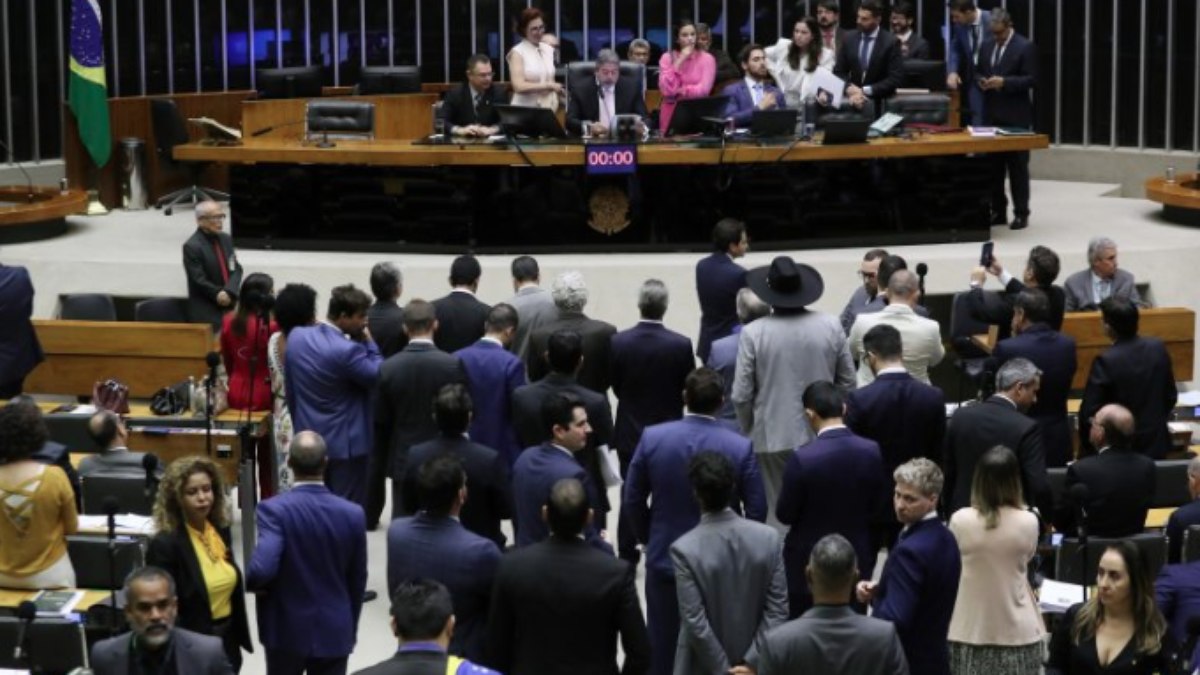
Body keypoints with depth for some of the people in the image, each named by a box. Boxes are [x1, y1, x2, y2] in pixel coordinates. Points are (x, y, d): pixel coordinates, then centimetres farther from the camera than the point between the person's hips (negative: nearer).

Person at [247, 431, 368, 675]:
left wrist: (252, 583, -6)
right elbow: (357, 582, 3)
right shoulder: (352, 514, -7)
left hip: (287, 630, -1)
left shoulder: (275, 509, -18)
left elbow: (262, 569, -31)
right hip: (335, 631, 1)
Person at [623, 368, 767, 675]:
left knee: (663, 650, 14)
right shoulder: (740, 447, -15)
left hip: (664, 558, 1)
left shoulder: (652, 438, -12)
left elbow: (632, 502, -4)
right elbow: (757, 511, -9)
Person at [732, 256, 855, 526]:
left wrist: (749, 431, 9)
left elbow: (741, 395, -9)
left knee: (779, 511, 6)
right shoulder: (831, 326, -5)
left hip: (774, 437, -2)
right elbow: (848, 382, 3)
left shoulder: (753, 333, -13)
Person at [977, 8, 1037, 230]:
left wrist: (1004, 82, -22)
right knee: (993, 164, 9)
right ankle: (997, 210, 17)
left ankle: (1021, 214, 3)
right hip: (992, 114, 6)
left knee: (1017, 166, -2)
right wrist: (981, 82, -5)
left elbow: (1031, 79, -12)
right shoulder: (986, 46, 12)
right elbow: (980, 73, 19)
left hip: (1015, 116, -6)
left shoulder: (1025, 47, -8)